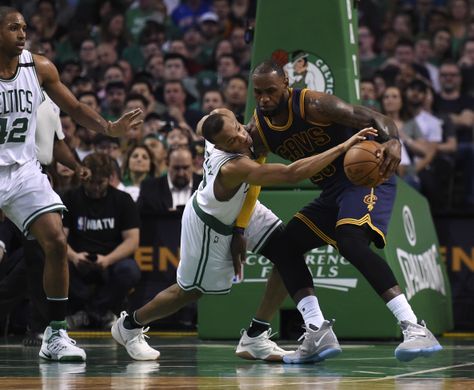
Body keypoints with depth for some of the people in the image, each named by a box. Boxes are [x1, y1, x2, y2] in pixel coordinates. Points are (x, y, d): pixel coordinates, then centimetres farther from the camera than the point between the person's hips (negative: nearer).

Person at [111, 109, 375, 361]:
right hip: (210, 225, -8)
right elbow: (292, 174, -51)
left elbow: (204, 123, 7)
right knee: (190, 291, 10)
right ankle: (130, 325, 35)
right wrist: (343, 147, -55)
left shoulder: (221, 126, -21)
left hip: (237, 209, 8)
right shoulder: (234, 168, -43)